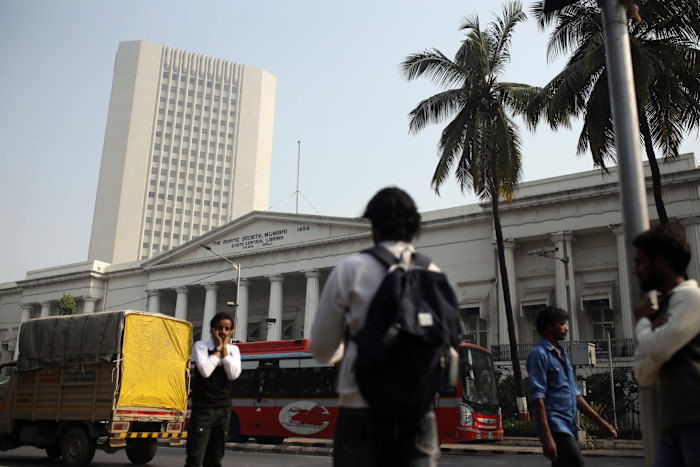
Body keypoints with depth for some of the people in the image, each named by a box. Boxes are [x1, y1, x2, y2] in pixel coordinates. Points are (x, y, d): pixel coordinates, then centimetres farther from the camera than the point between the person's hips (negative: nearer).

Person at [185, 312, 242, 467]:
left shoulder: (233, 350, 9)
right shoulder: (201, 346, -2)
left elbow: (233, 374, -7)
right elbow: (205, 371, -17)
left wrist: (225, 349, -7)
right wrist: (218, 349, -10)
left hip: (224, 409, 4)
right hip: (203, 409, -4)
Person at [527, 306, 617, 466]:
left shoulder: (563, 355, 21)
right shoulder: (539, 354, -7)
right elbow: (537, 397, -14)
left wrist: (599, 421, 19)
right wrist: (546, 437, -21)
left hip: (569, 429, 9)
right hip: (555, 428, -9)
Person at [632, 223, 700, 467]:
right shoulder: (662, 310, 19)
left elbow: (657, 350, -16)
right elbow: (645, 376, 10)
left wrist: (642, 323, 4)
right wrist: (652, 327, -4)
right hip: (672, 428, 7)